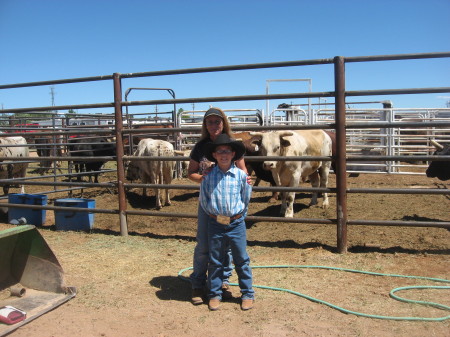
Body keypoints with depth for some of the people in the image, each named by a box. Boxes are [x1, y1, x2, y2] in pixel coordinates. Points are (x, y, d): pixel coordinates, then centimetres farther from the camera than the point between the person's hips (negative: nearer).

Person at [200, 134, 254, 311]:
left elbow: (246, 199, 5)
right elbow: (203, 200, 5)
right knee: (215, 261, 12)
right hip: (215, 224, 1)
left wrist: (238, 215, 6)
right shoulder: (208, 176, -4)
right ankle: (214, 294, 27)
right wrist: (214, 214, 3)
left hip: (236, 224, 0)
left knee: (242, 260, 10)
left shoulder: (241, 175, -4)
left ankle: (247, 294, 25)